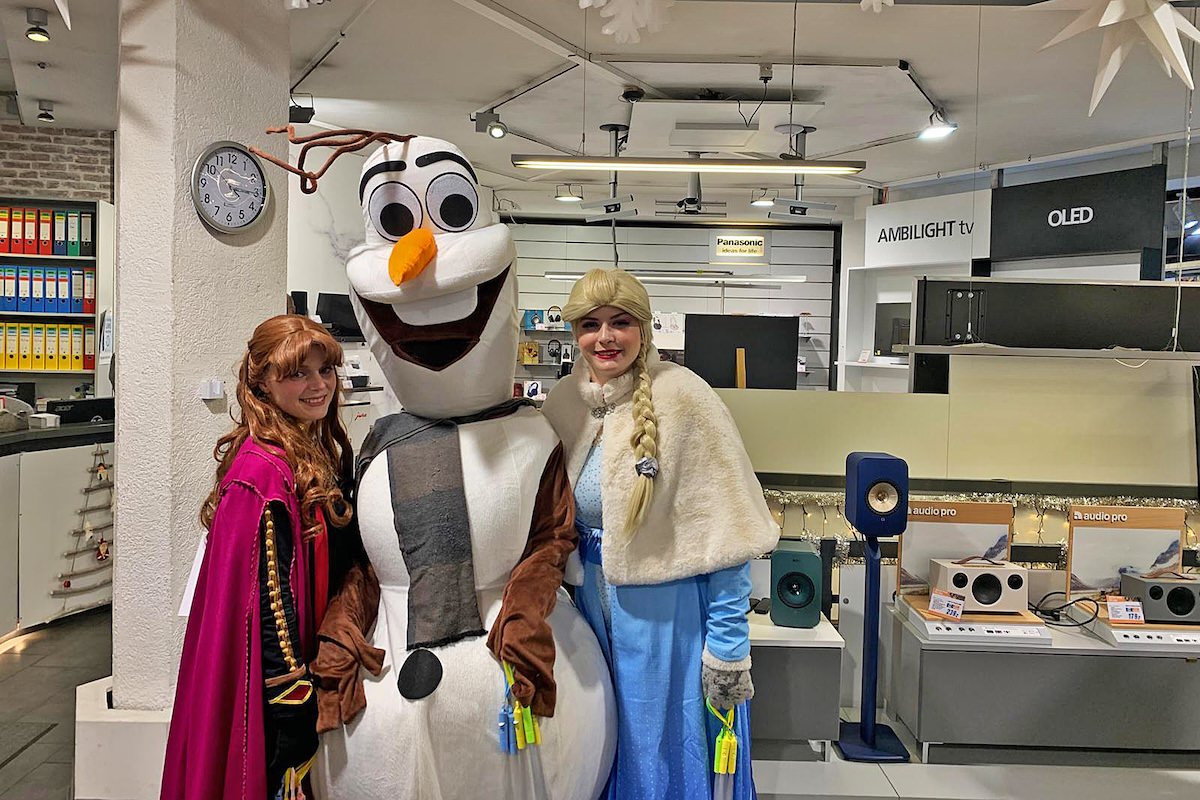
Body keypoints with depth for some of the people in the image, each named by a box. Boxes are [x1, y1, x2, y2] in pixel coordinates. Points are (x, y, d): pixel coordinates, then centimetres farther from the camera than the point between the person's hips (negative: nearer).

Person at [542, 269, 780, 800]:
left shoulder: (684, 399, -17)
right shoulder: (563, 402, -1)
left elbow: (725, 531, -16)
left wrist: (727, 649, -15)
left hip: (671, 614, -5)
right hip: (591, 606, 5)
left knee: (672, 757, 13)